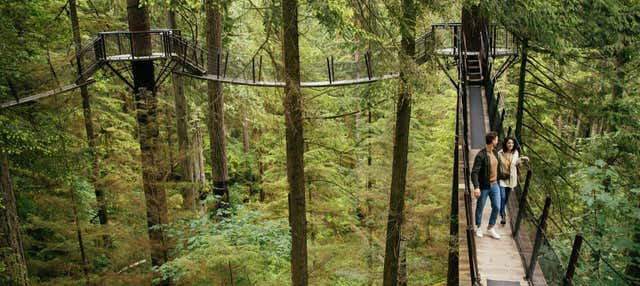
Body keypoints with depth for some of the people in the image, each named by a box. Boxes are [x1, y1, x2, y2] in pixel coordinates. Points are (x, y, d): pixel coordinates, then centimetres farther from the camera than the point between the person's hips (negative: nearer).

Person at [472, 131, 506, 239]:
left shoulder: (495, 152, 2)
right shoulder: (481, 155, -21)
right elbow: (474, 172, -26)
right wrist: (476, 187, -35)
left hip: (495, 185, 6)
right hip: (483, 187, -6)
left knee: (496, 207, 5)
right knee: (480, 208, 10)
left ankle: (490, 228, 22)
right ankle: (478, 228, 30)